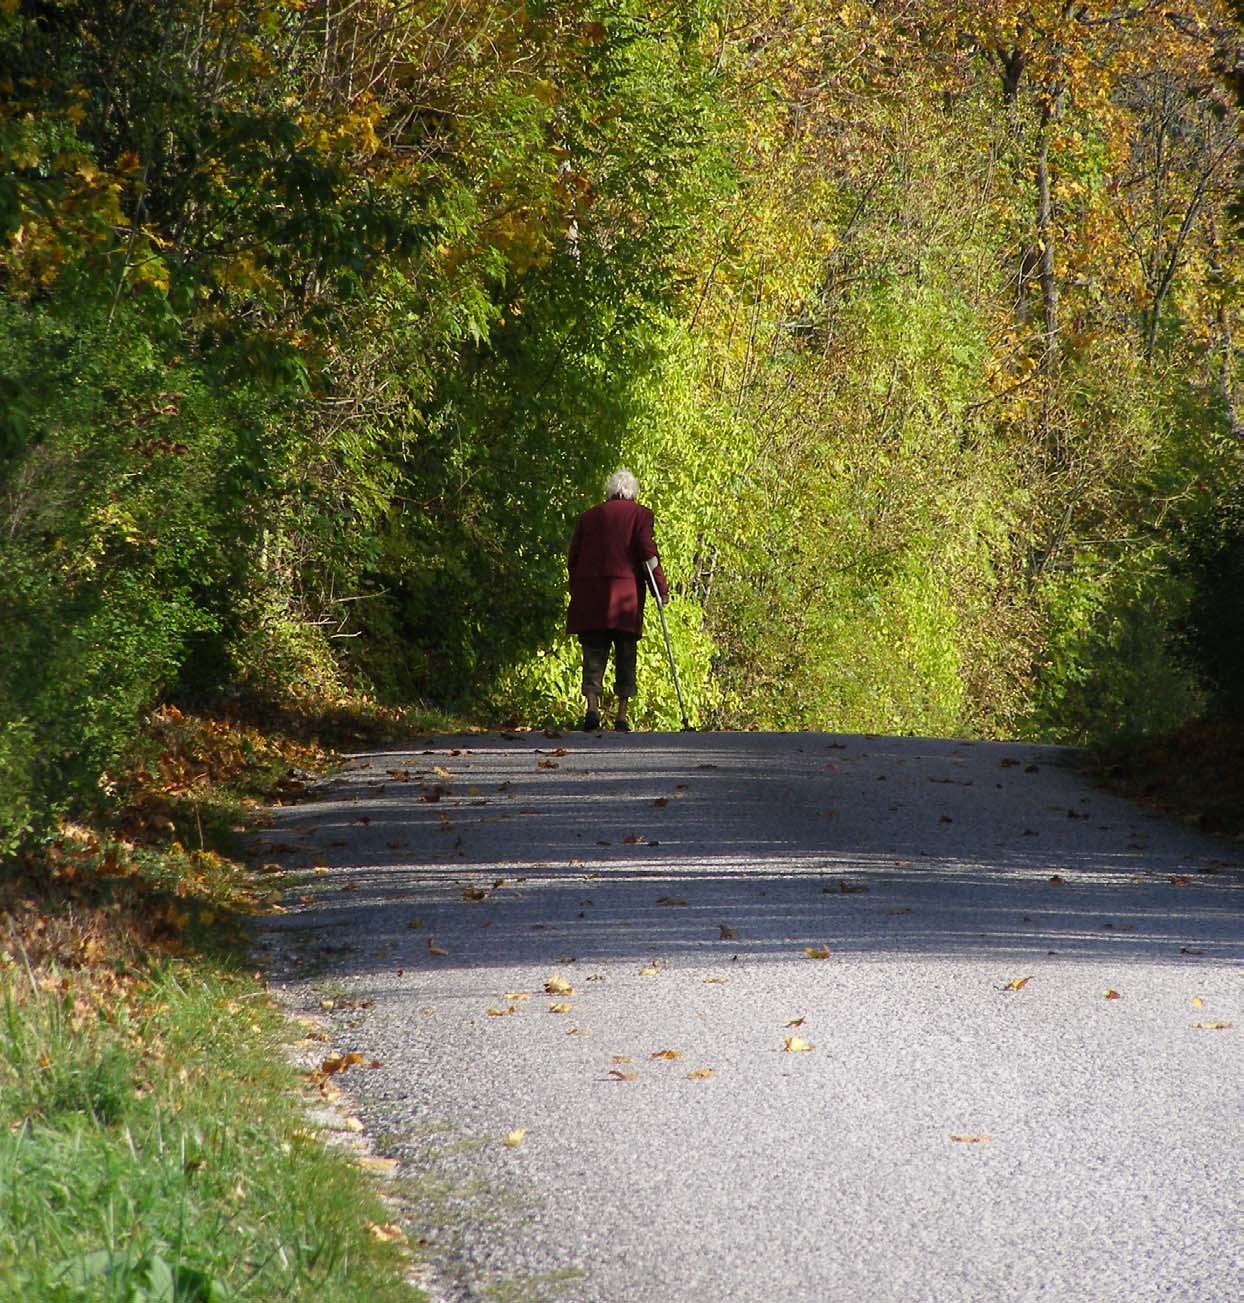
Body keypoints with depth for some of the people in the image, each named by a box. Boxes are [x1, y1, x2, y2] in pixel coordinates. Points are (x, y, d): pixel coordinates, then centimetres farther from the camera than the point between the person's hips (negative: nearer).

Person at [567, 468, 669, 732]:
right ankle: (622, 715, 1)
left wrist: (575, 592, 18)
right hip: (625, 594, -2)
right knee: (625, 654, 4)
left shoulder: (589, 516, 15)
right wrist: (661, 588, 1)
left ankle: (592, 706, -17)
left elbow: (573, 559, 13)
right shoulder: (639, 514, 6)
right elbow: (647, 552, -4)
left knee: (593, 652, 1)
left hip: (589, 595, 2)